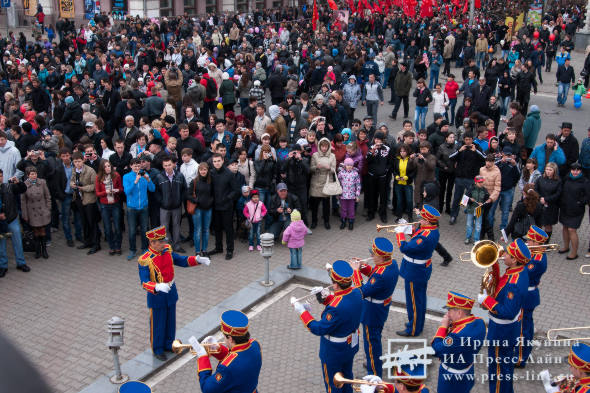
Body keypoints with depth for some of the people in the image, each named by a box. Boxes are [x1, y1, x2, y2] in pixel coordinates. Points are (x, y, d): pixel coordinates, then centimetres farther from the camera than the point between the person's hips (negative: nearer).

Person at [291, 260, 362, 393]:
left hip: (334, 351, -7)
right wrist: (325, 298, -10)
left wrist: (301, 311, -23)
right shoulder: (356, 292, -17)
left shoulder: (335, 308, -40)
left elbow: (319, 329, -28)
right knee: (347, 375, 32)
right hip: (351, 346, 8)